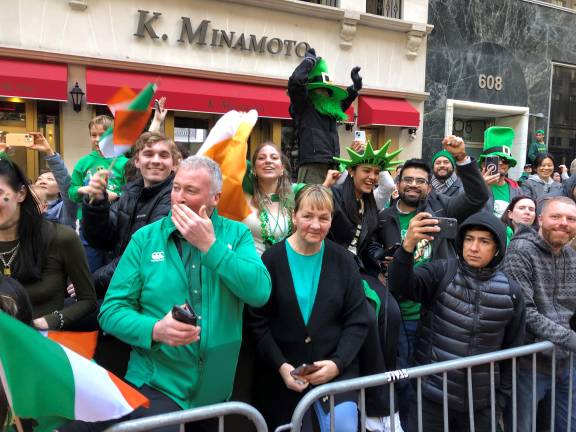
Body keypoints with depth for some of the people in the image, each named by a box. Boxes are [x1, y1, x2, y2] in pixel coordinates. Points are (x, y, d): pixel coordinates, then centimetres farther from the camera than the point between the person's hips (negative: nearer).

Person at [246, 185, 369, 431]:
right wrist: (281, 366, -14)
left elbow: (357, 322, 1)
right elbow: (257, 322, -4)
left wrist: (337, 363, -12)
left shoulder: (343, 260, 1)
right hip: (281, 374, 0)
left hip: (335, 369, 1)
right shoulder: (272, 259, -5)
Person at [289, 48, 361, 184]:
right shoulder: (303, 106, 3)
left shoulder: (331, 109, 22)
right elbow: (296, 81, -12)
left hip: (332, 166, 8)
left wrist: (355, 85, 29)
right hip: (312, 166, -7)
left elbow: (345, 100, 44)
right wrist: (310, 60, 2)